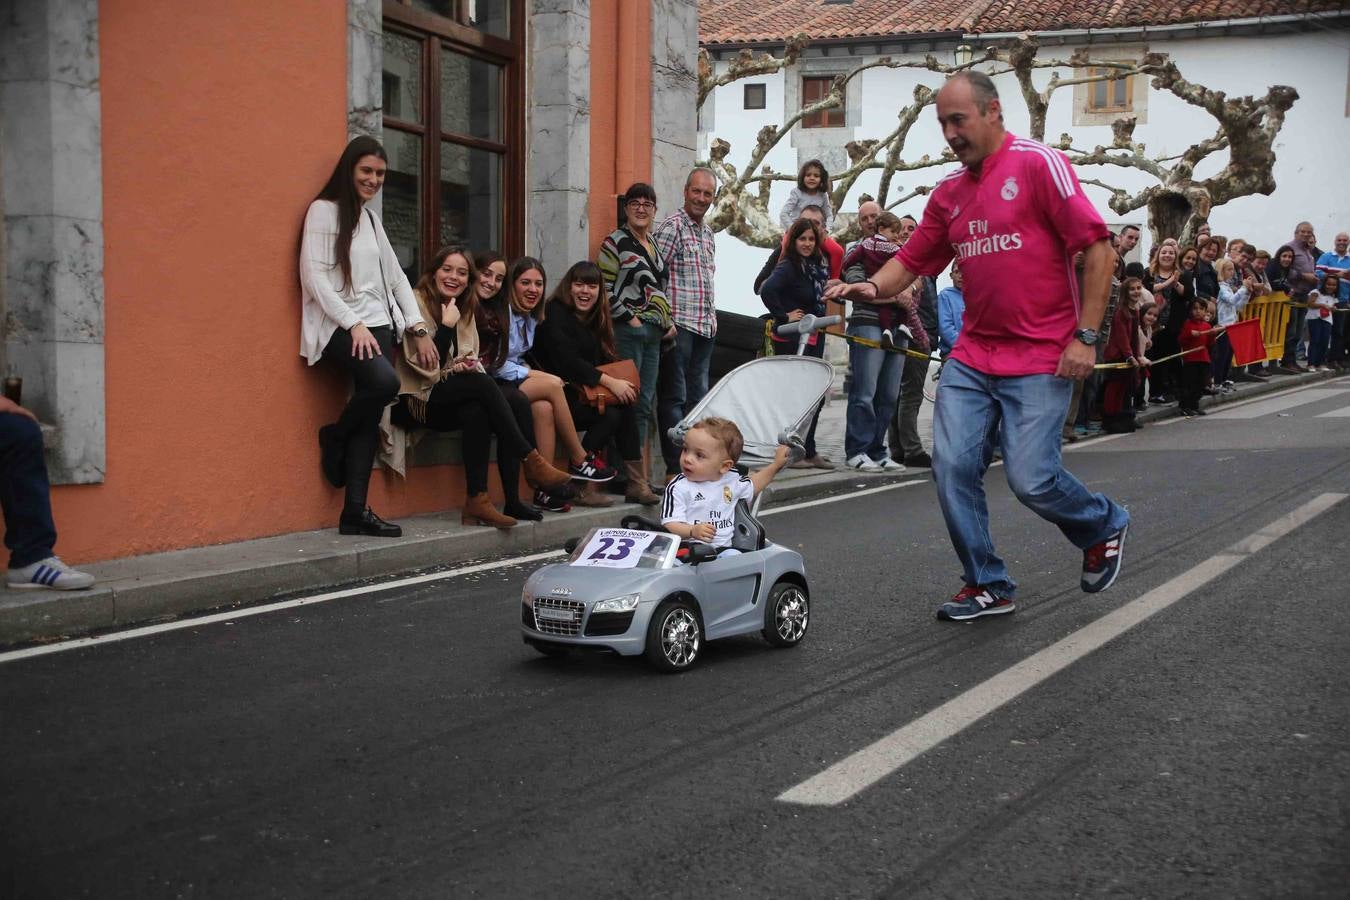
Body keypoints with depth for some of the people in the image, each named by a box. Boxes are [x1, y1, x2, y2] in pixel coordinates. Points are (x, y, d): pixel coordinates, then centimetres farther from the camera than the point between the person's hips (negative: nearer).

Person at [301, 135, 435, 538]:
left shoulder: (370, 218, 21)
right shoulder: (324, 210, -2)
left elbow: (395, 276, 21)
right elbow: (314, 276, -10)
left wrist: (419, 328, 11)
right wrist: (353, 324, -16)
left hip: (377, 325, 7)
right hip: (340, 328, -7)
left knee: (370, 419, -4)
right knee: (385, 382, -30)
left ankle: (355, 512, -5)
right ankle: (335, 438, -2)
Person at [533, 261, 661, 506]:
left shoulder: (596, 319, 18)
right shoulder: (555, 315, -8)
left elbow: (609, 358, 16)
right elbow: (566, 361, -20)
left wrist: (621, 382, -7)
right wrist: (608, 381, -24)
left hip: (587, 393, 7)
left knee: (628, 405, -18)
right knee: (610, 415, -27)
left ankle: (636, 483, -21)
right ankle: (580, 485, -21)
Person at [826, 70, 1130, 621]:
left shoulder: (1039, 165, -8)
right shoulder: (949, 192, 12)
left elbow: (1098, 249, -10)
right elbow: (912, 260, 17)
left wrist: (1086, 337, -14)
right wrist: (874, 288, -6)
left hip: (1041, 360, -6)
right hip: (972, 357, 6)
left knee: (1031, 478, -9)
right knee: (953, 466, -4)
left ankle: (1103, 526, 23)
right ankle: (988, 585, 12)